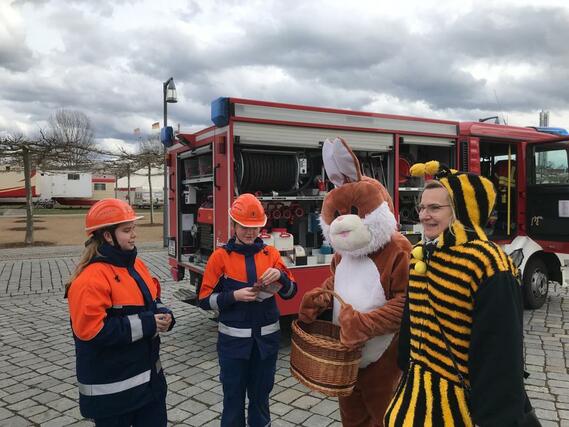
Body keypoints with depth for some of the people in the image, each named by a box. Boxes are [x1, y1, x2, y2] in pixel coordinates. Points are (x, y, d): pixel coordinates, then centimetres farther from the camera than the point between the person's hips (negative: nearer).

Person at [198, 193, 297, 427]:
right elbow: (205, 299, -6)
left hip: (266, 336, 3)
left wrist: (280, 275, -18)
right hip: (234, 338, -2)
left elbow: (290, 292, 2)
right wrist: (234, 296, -21)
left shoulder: (271, 253, 2)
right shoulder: (221, 256, -6)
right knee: (233, 394, 10)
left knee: (261, 392, 17)